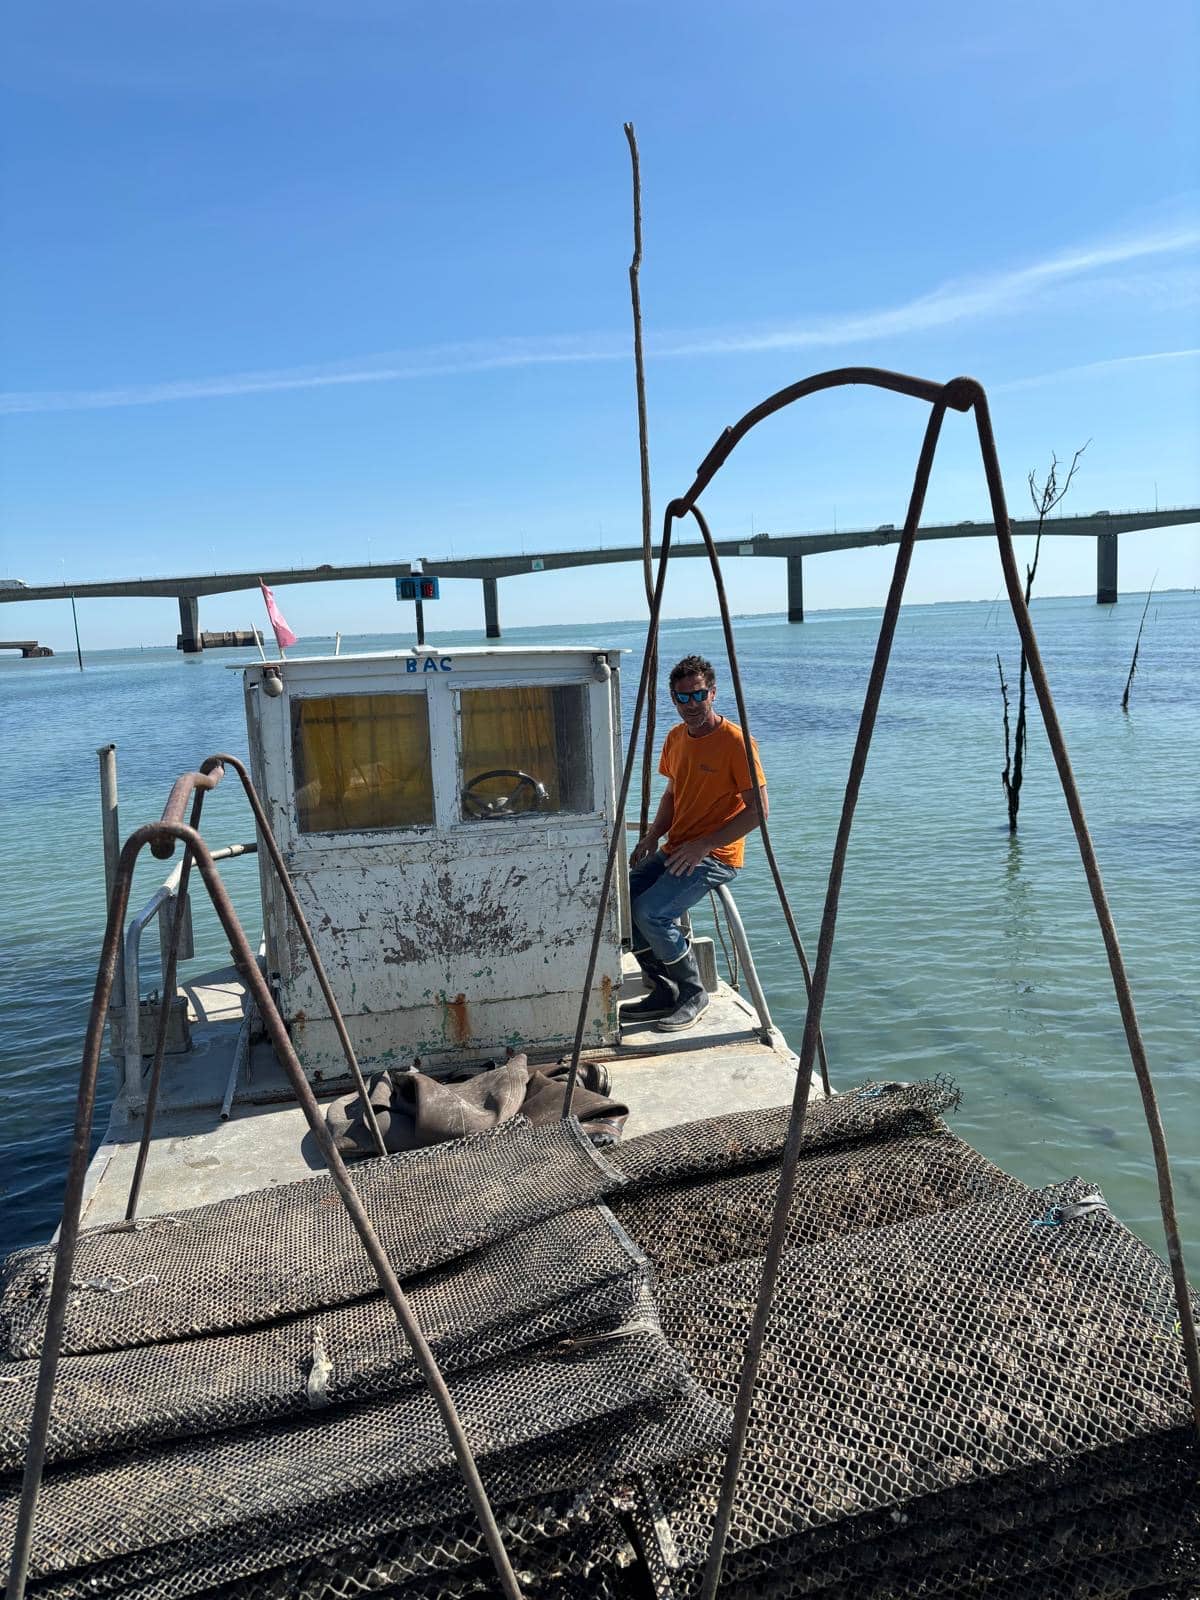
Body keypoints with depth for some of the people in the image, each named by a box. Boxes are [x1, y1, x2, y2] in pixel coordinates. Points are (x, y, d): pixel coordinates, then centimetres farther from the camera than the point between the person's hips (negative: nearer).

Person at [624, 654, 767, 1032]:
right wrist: (653, 836, 5)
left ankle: (694, 994, -3)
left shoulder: (735, 740, -14)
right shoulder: (675, 738, 9)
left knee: (651, 912, -25)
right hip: (675, 851, 8)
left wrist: (704, 845, -19)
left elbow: (758, 810, -15)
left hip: (716, 857, -8)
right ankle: (665, 992, 5)